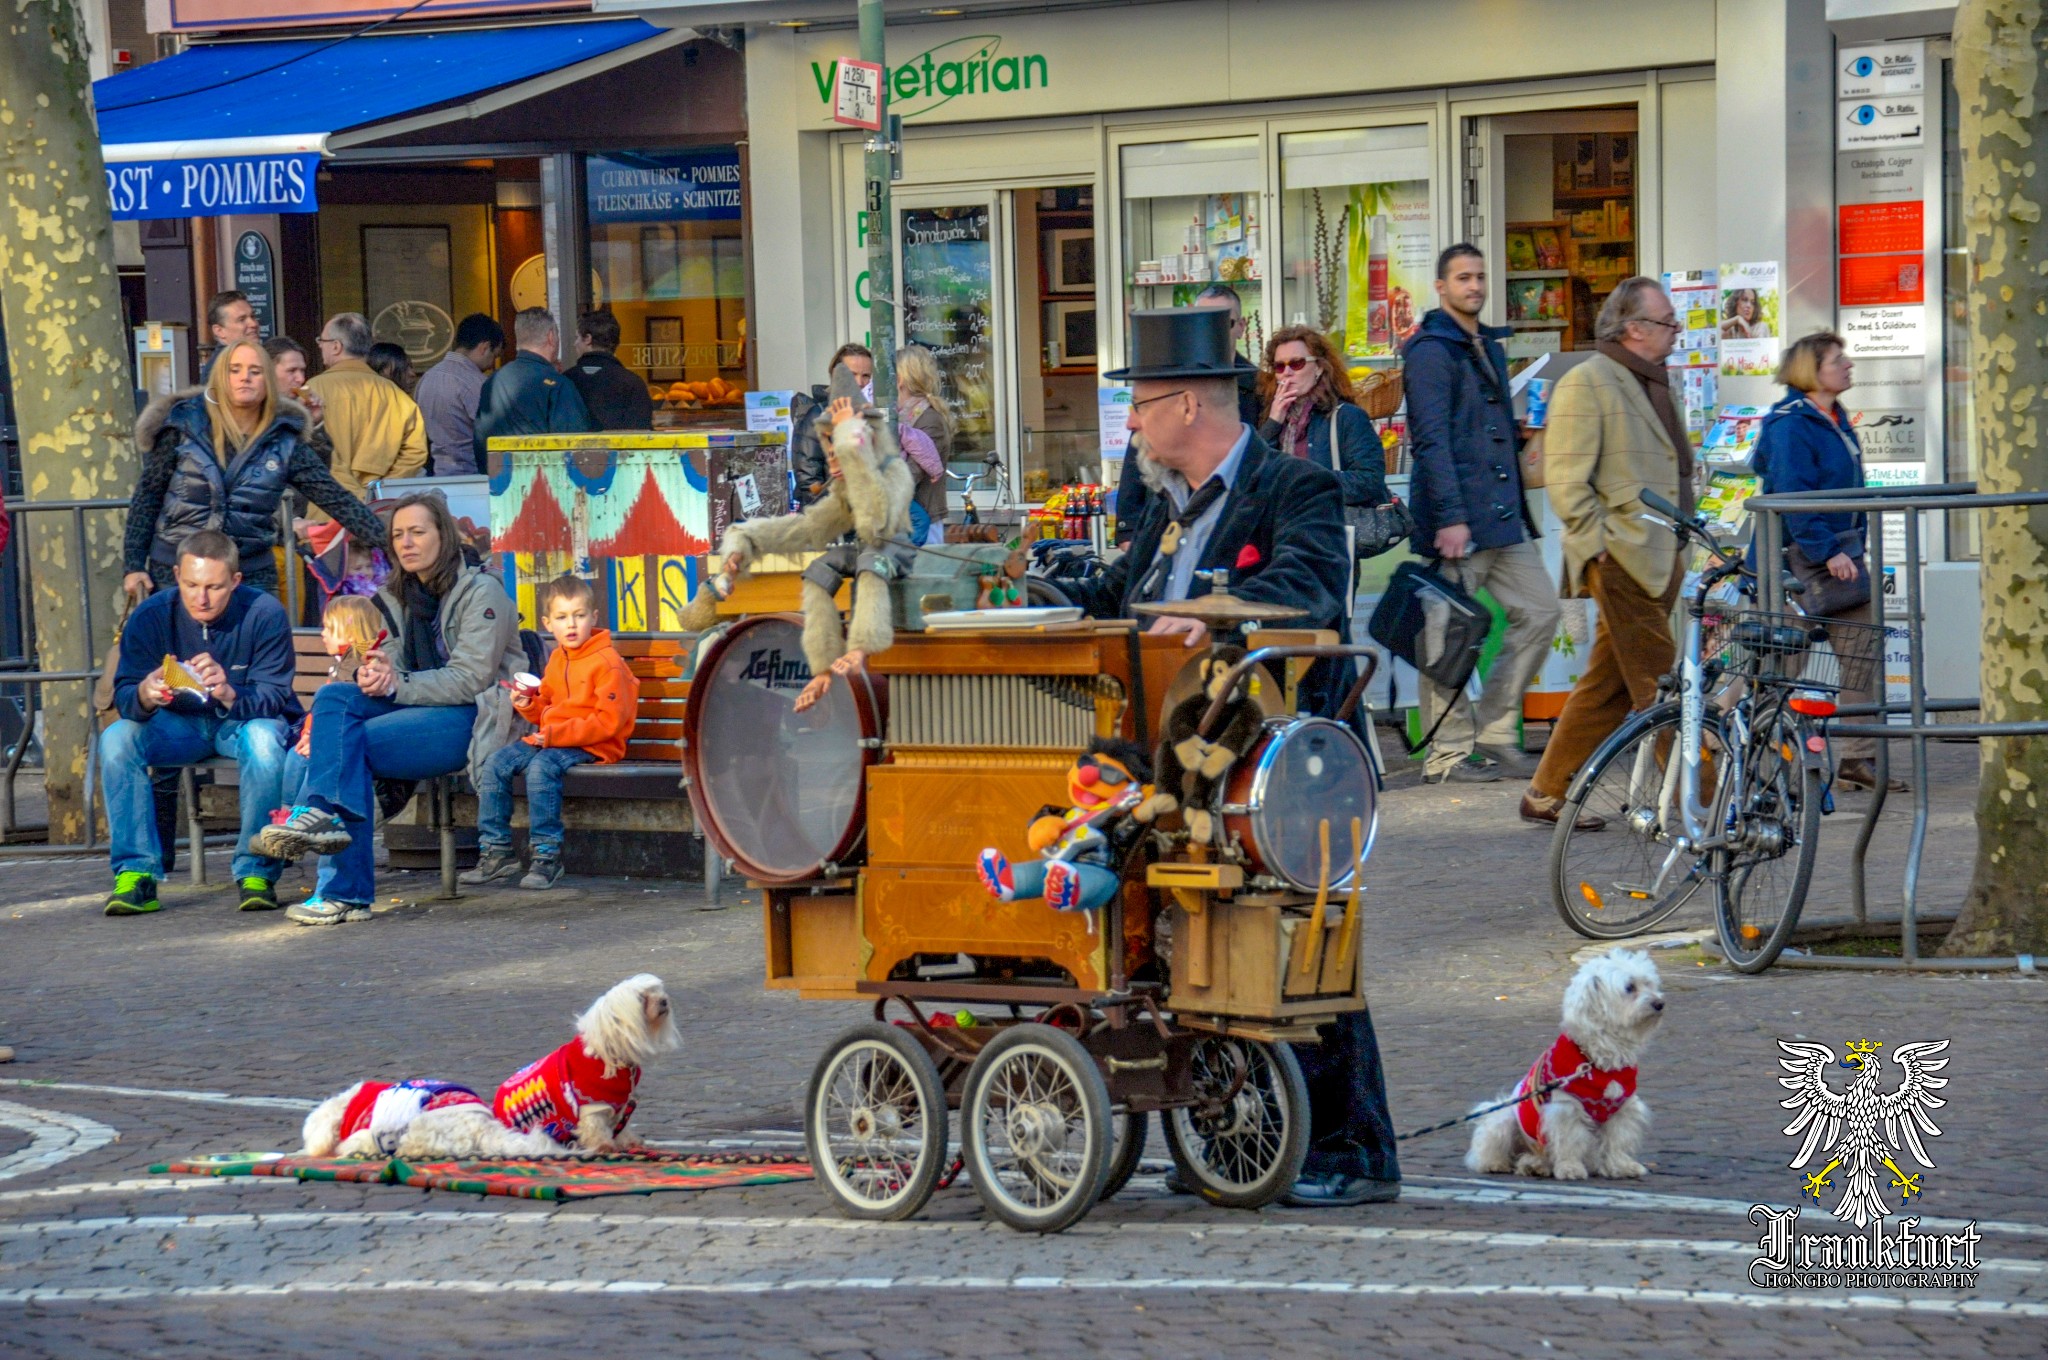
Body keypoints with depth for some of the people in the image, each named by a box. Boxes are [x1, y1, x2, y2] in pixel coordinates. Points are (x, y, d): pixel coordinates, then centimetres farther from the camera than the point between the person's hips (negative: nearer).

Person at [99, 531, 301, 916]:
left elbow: (272, 699, -21)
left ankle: (256, 871, -23)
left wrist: (229, 694, -44)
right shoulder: (150, 616, -14)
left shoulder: (265, 615, -19)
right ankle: (136, 873, -23)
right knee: (117, 737, -26)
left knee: (262, 738, -36)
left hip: (244, 722, -2)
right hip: (180, 725, 2)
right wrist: (144, 696, -41)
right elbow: (124, 695, -15)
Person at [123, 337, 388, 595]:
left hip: (251, 576, 1)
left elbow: (337, 501, -1)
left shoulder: (284, 442, 0)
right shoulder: (185, 426, -3)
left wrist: (387, 540, -9)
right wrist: (133, 566, -1)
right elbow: (147, 495, 3)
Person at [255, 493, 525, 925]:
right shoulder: (397, 597, 17)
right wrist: (375, 673, -15)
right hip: (423, 710, 7)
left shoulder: (481, 592, -6)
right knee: (333, 697, -20)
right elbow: (394, 669, 11)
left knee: (349, 742, -26)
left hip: (473, 718, -7)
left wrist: (398, 684, -23)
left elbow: (471, 678, -14)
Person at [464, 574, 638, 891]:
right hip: (548, 741, 8)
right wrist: (528, 705, 2)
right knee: (495, 764, -9)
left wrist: (556, 734, -21)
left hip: (592, 746, -8)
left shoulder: (607, 662, -11)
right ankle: (496, 851, -4)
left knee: (541, 767, -34)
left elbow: (609, 721, -18)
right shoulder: (557, 660, 16)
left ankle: (547, 855, -27)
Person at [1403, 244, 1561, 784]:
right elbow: (1431, 440, -16)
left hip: (1504, 517, 9)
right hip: (1459, 519, -9)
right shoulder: (1430, 350, -9)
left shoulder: (1490, 347, 19)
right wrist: (1450, 517, -23)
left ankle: (1495, 736, 13)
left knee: (1540, 612, 7)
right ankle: (1448, 754, 3)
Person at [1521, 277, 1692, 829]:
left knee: (1608, 685, 10)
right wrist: (1599, 547, -17)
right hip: (1621, 559, -9)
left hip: (1657, 560, 9)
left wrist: (1680, 548, 23)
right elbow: (1566, 479, -14)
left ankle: (1547, 794, 16)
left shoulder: (1653, 383, 21)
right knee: (1659, 686, -8)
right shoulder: (1587, 384, -9)